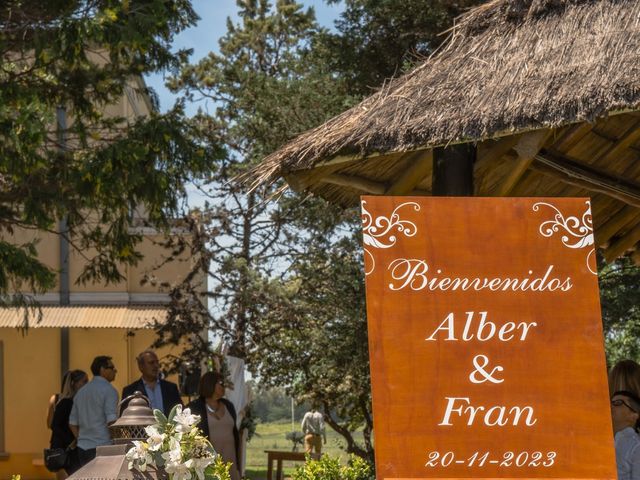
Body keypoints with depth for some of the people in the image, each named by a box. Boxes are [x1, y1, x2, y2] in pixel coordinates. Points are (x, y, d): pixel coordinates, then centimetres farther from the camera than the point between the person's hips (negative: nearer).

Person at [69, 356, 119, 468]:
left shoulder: (81, 391, 15)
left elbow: (72, 423, 17)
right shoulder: (109, 390, -7)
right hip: (102, 448, -7)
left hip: (82, 448, 7)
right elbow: (111, 421, -15)